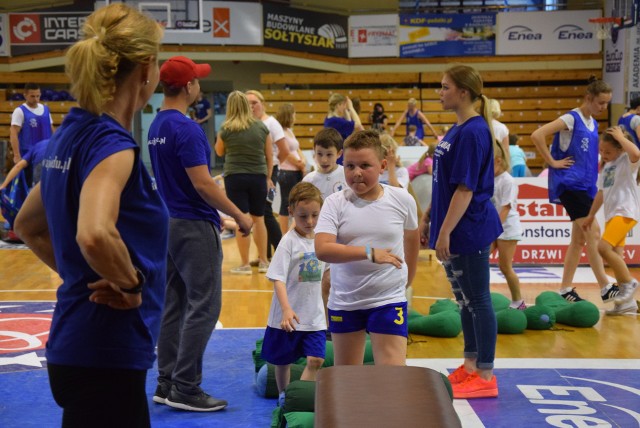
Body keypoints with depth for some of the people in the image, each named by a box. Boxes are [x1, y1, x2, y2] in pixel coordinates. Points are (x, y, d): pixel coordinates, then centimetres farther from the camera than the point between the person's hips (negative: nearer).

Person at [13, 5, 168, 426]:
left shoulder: (71, 133, 8)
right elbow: (94, 235, -37)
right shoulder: (111, 142, -19)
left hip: (81, 343, 9)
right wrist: (131, 283, -19)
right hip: (105, 351, -9)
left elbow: (28, 226, 21)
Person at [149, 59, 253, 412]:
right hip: (195, 227, -9)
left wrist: (213, 214, 21)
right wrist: (240, 216, -12)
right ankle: (185, 389, -1)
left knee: (174, 305, 12)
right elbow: (203, 184, -22)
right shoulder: (186, 128, -17)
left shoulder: (156, 127, 11)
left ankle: (167, 383, 17)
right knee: (203, 307, -4)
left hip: (169, 223, 9)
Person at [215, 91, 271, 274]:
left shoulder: (227, 128, -6)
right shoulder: (261, 126, 1)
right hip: (258, 176, 3)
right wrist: (268, 177, 17)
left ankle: (245, 264, 6)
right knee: (259, 219, 14)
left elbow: (219, 152, 9)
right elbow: (269, 155, 7)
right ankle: (263, 262, 21)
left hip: (234, 176, -2)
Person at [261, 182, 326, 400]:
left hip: (315, 316, 4)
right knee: (283, 361, 12)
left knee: (316, 360, -8)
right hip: (289, 316, -4)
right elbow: (278, 278, -20)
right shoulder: (289, 241, -15)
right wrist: (286, 309, -33)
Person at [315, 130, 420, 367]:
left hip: (389, 301, -1)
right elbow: (322, 249, -24)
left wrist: (406, 281, 22)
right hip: (344, 302, 1)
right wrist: (370, 253, -32)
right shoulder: (335, 203, -9)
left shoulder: (403, 200, -5)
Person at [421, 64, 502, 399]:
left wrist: (445, 231, -22)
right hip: (454, 232, 10)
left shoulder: (473, 132, -17)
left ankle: (485, 376, 9)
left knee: (478, 301, 0)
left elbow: (465, 188, -21)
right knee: (465, 300, 16)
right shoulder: (456, 130, 12)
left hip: (469, 231, -9)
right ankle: (470, 367, 27)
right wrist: (428, 219, 18)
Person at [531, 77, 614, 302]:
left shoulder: (593, 124, 14)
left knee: (579, 239, 8)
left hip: (585, 186, 9)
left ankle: (565, 290, 14)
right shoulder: (571, 119, -10)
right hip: (569, 184, -9)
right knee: (593, 233, -13)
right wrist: (552, 162, -17)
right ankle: (605, 287, -10)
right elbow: (537, 135, -21)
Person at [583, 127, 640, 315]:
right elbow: (602, 192, 25)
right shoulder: (607, 166, 18)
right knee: (615, 256, 5)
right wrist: (591, 215, 25)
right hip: (611, 214, 9)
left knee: (604, 247, -23)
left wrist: (620, 137, -18)